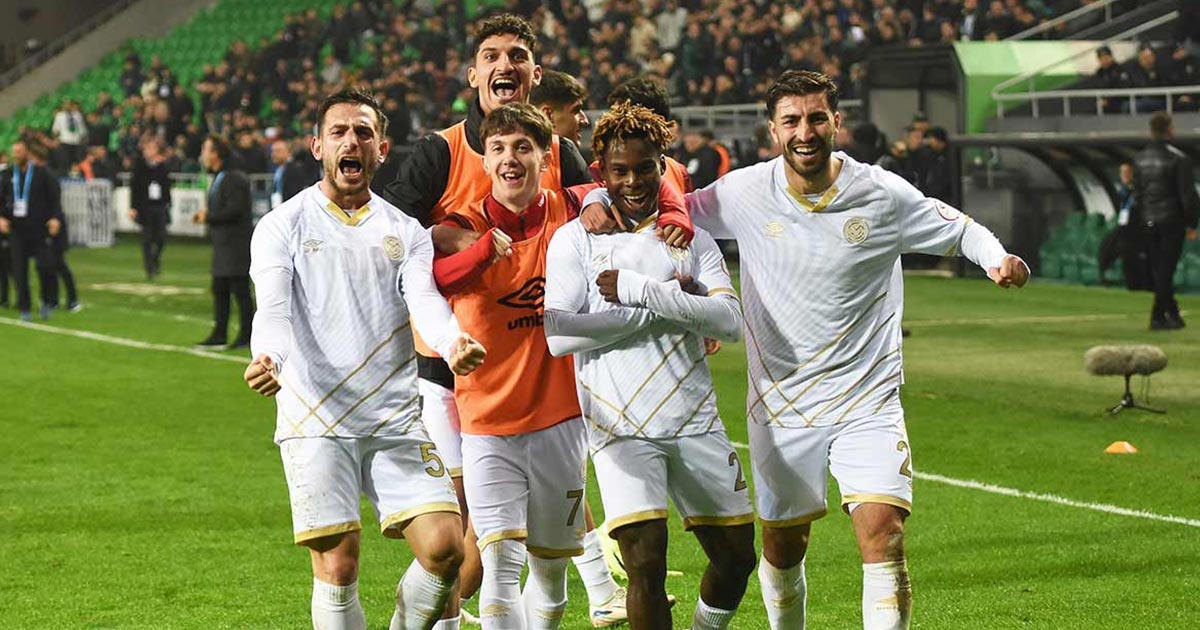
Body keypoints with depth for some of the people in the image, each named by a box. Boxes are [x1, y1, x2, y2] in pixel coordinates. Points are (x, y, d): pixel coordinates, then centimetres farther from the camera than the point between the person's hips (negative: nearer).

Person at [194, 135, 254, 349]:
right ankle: (219, 333, 17)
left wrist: (208, 217, -13)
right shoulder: (219, 178, 16)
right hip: (223, 243, 10)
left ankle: (247, 335, 0)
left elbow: (234, 210, -22)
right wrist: (205, 216, 6)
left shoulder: (233, 179, -16)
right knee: (219, 290, 11)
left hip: (236, 243, -10)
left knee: (240, 291, -5)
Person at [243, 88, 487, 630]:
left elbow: (424, 300, -5)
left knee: (444, 549, -8)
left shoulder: (405, 232, 13)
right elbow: (274, 308, -10)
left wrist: (452, 343, -29)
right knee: (337, 566, -8)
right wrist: (266, 359, -34)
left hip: (397, 421, 3)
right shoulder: (282, 227, 5)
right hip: (315, 422, -3)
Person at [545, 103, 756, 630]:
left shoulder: (691, 239, 10)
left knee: (736, 557, 8)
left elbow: (729, 321, -6)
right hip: (621, 428, -4)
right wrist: (664, 306, -10)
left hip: (696, 423, 4)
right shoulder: (575, 239, 2)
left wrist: (639, 290, -15)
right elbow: (559, 335, -11)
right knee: (646, 566, -15)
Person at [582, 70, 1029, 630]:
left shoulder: (884, 195, -6)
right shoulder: (743, 194, -6)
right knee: (782, 549, 11)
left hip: (867, 403, -1)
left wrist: (996, 258, -11)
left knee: (883, 538, -16)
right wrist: (600, 201, -13)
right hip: (781, 406, 1)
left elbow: (958, 229, 9)